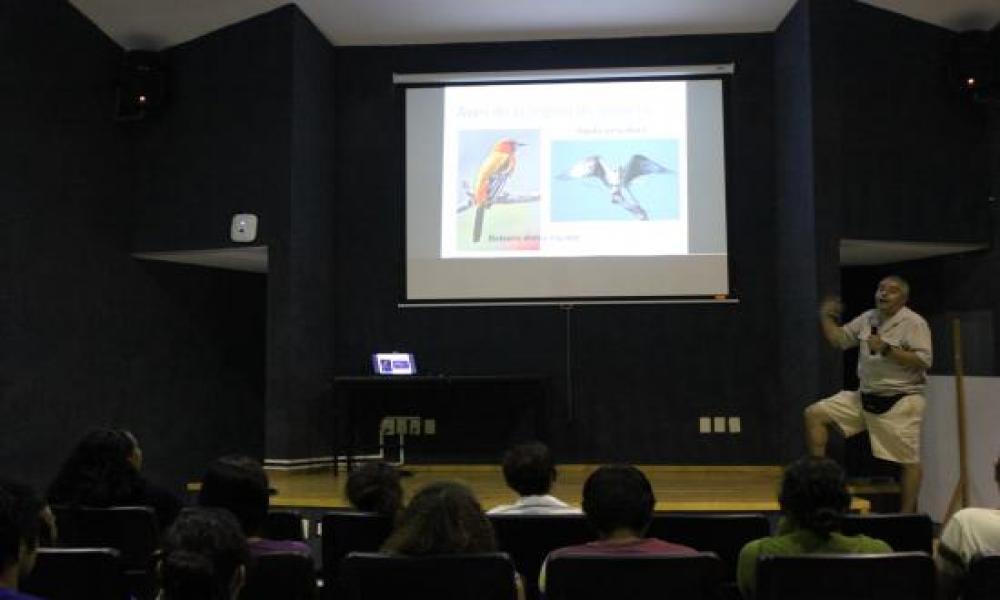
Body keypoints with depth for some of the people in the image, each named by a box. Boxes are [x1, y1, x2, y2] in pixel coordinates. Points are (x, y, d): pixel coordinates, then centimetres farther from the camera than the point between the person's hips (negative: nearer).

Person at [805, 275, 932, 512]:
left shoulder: (913, 323, -10)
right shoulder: (868, 318, 10)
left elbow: (924, 361, -19)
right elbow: (839, 339, 16)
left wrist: (887, 349, -25)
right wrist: (826, 318, 3)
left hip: (900, 401, -6)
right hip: (864, 396, 6)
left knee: (909, 461, -3)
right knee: (814, 414, 0)